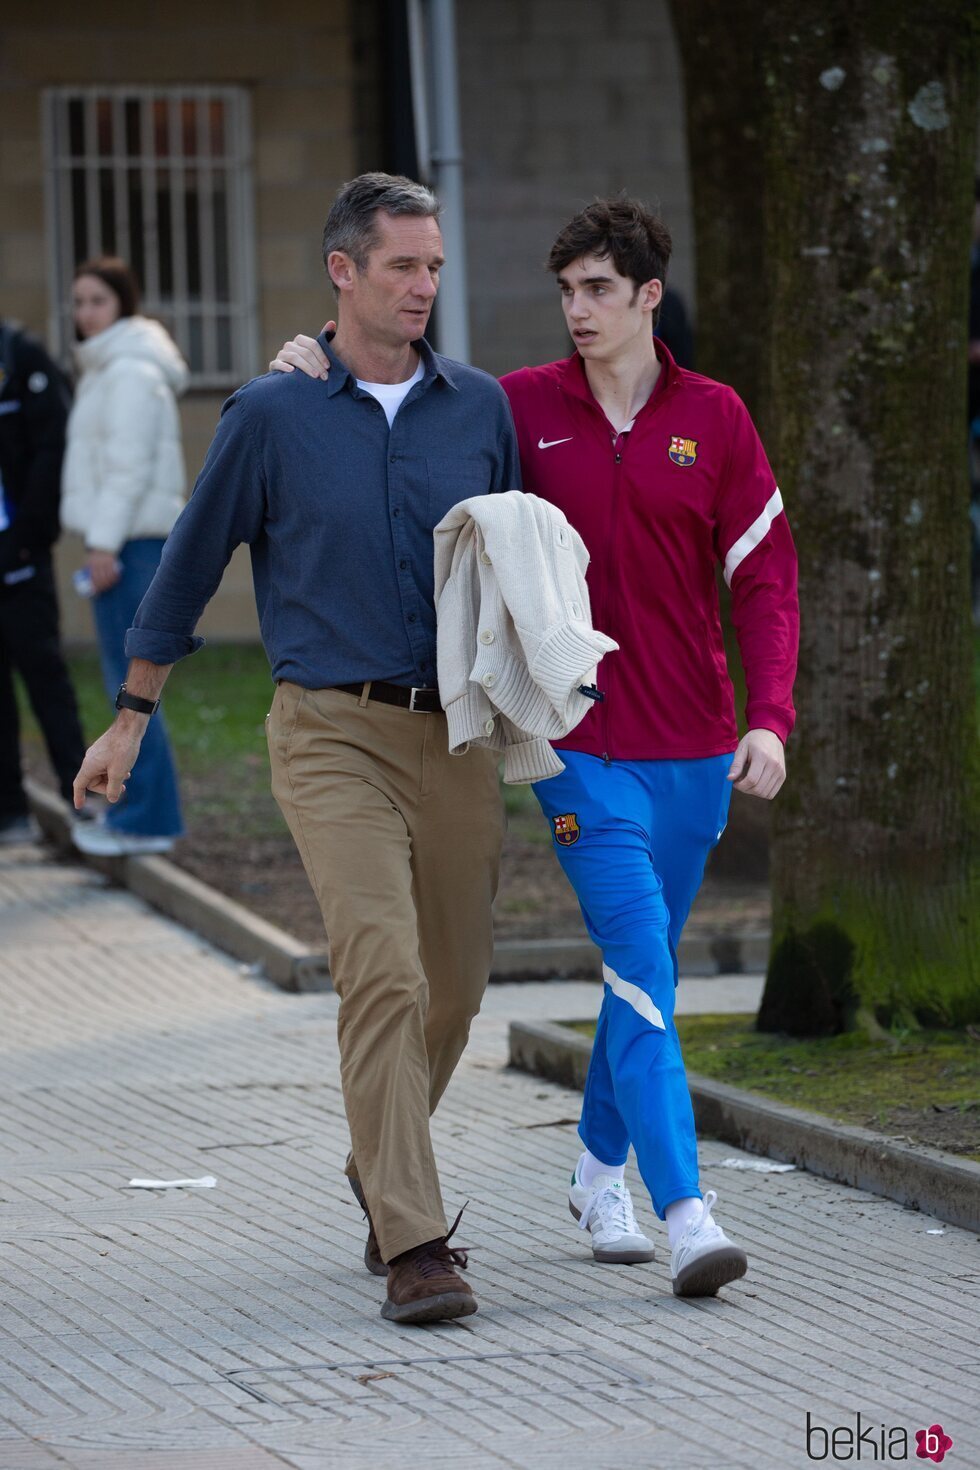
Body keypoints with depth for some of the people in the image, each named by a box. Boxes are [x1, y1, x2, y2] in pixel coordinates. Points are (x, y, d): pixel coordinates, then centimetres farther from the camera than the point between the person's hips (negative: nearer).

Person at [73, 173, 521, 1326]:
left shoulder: (479, 407, 8)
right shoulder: (272, 416, 0)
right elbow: (191, 566, 8)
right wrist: (130, 721, 12)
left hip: (456, 734, 4)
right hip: (332, 732, -4)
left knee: (452, 986, 10)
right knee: (382, 973, -17)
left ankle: (383, 1170, 38)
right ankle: (411, 1244, -19)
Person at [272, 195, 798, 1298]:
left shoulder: (714, 419, 1)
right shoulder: (522, 408, -1)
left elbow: (764, 573, 2)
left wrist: (769, 718, -8)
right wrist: (319, 367, -7)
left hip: (694, 751, 2)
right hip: (585, 748, -2)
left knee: (645, 967, 15)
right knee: (641, 970, -13)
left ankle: (600, 1172, 34)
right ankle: (686, 1215, -20)